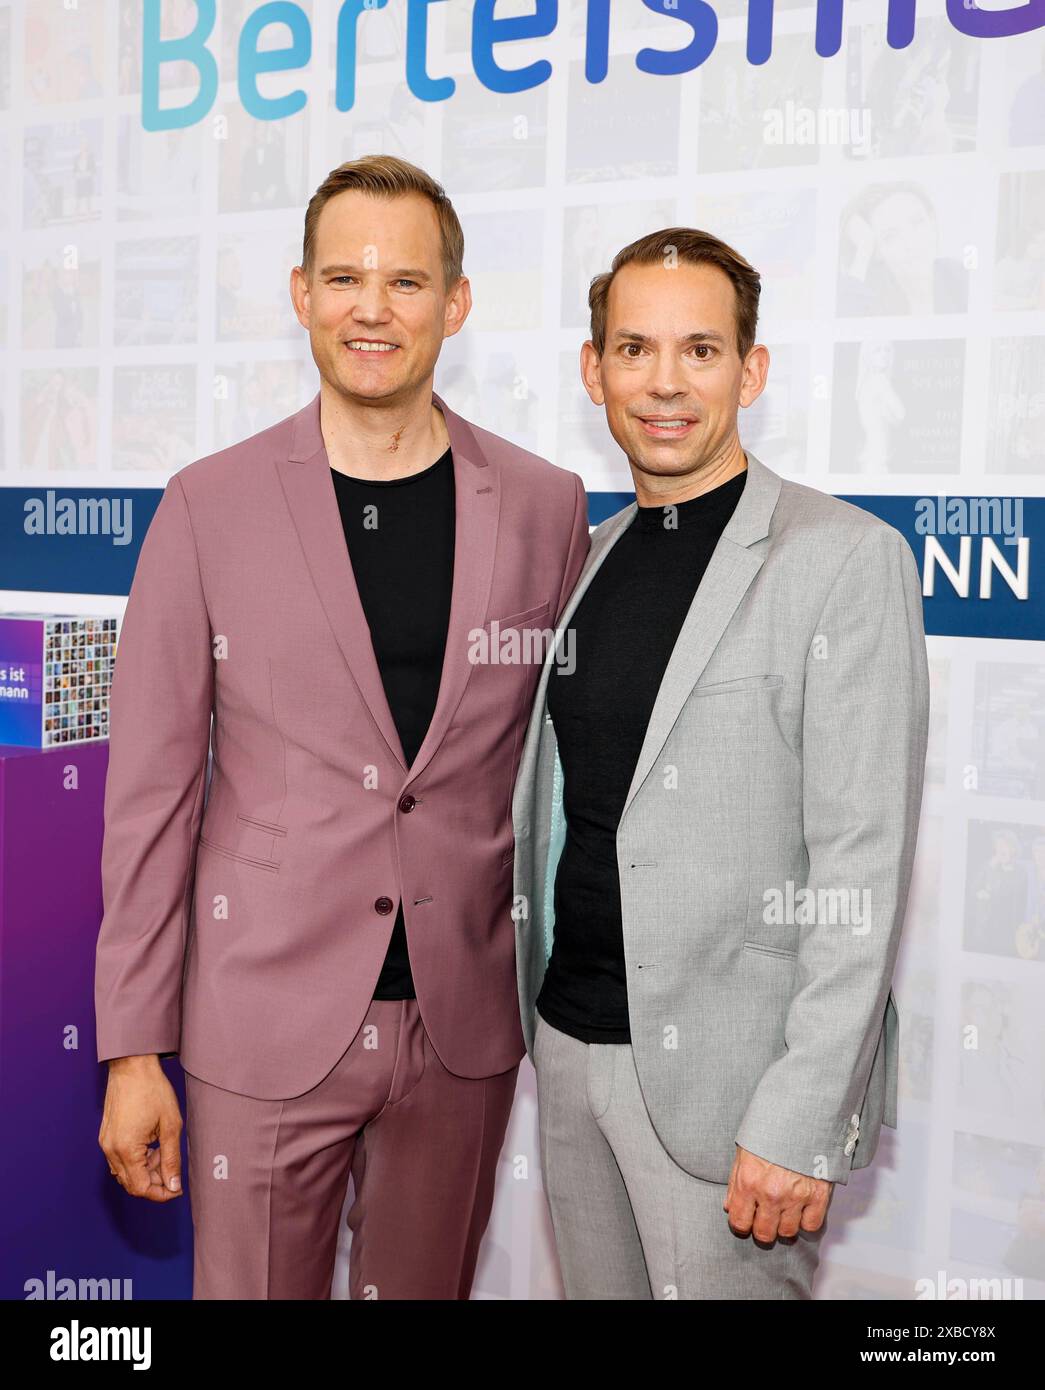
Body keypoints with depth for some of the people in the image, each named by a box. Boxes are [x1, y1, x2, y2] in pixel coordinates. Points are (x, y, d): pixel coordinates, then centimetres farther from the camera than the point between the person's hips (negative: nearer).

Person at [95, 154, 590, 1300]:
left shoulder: (544, 506, 0)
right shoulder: (210, 505, -5)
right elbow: (150, 791, -3)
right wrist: (133, 1047, -3)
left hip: (466, 1029, 2)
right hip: (267, 1021, -1)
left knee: (425, 1287, 19)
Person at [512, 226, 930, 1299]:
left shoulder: (848, 559, -12)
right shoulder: (592, 556, 9)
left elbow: (864, 865, -16)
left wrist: (799, 1122, -18)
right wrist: (544, 1006, 11)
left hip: (723, 1077, -6)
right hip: (568, 1041, 6)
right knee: (595, 1288, 20)